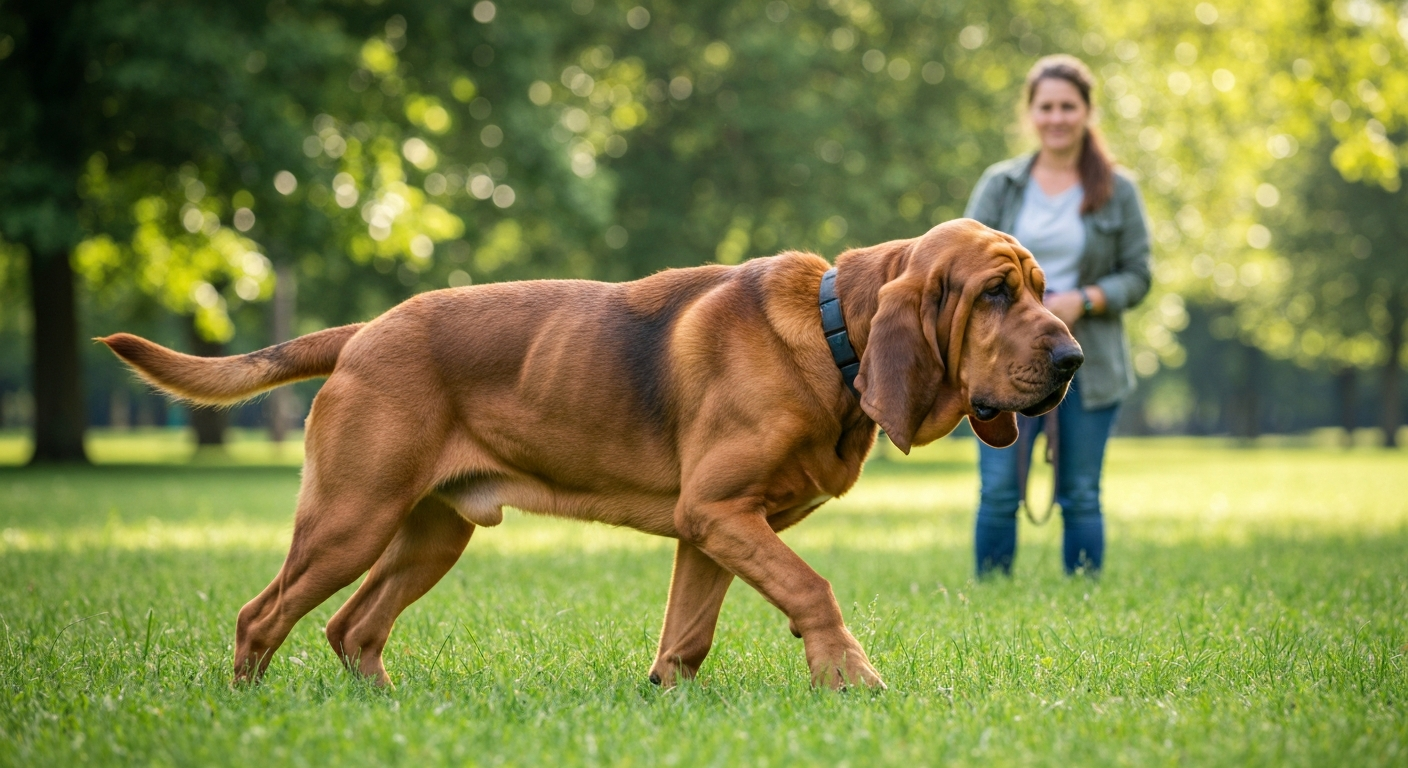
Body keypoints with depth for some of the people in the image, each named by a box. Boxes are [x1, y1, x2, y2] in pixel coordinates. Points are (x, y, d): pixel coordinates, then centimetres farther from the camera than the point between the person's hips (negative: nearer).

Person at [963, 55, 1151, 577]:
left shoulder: (1118, 192, 5)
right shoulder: (1000, 185, 8)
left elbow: (1137, 277, 3)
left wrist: (1082, 301, -14)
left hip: (1087, 364, 0)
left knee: (1081, 496, 4)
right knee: (999, 492, -6)